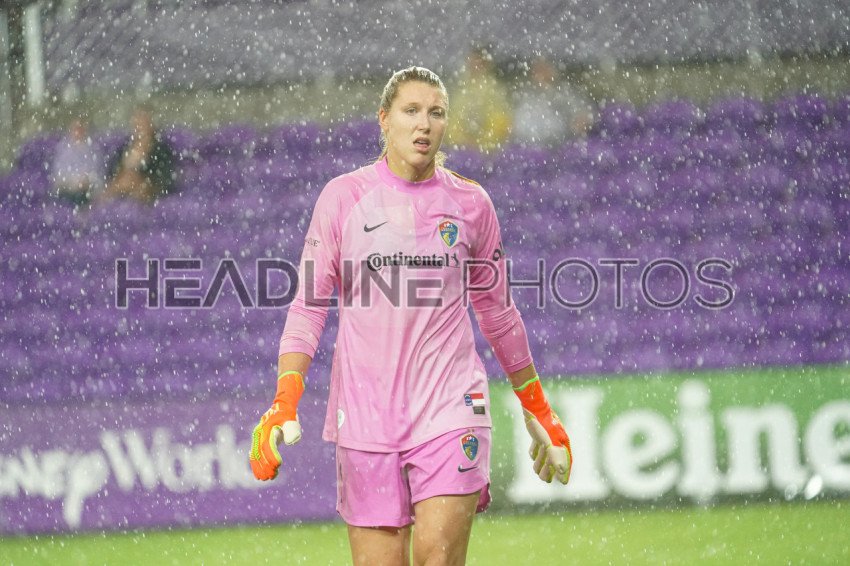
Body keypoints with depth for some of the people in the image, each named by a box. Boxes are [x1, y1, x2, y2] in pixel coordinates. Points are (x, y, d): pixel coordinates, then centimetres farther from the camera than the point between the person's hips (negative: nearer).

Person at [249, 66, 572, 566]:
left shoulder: (470, 203, 6)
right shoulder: (343, 197, 3)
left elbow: (498, 311, 17)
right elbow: (309, 305, 2)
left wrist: (538, 412, 21)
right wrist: (284, 404, -10)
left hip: (450, 408, 0)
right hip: (365, 408, 0)